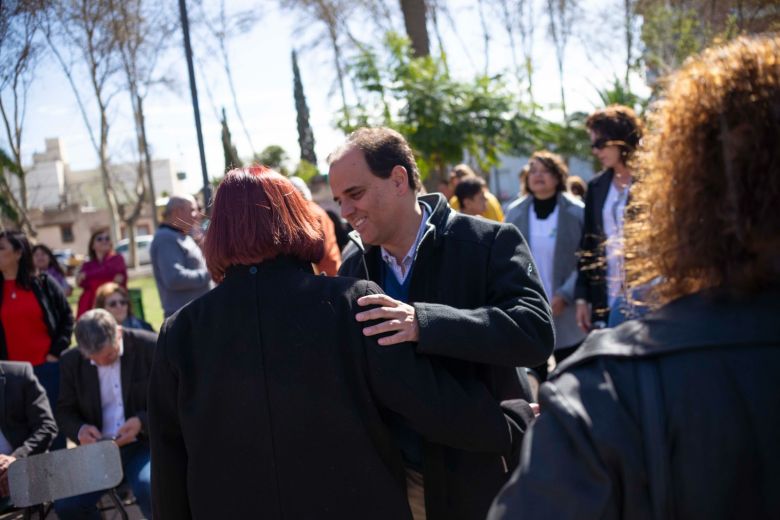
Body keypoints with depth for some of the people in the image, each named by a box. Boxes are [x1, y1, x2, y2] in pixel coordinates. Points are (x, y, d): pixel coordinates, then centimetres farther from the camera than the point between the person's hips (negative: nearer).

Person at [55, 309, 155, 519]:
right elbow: (64, 411, 10)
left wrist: (142, 422, -21)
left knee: (150, 490, -33)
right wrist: (80, 429, -13)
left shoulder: (149, 347, -10)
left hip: (144, 442, -3)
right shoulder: (71, 361, 0)